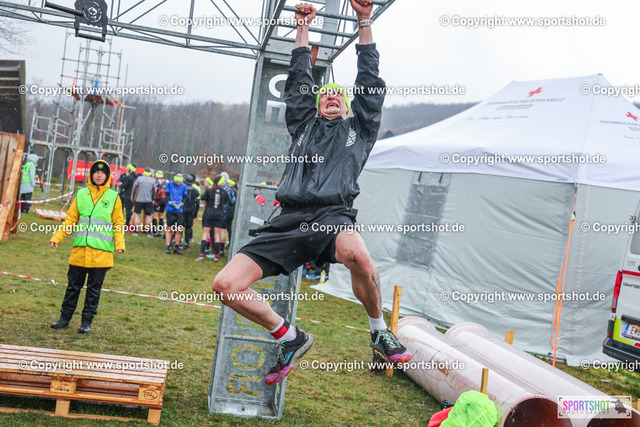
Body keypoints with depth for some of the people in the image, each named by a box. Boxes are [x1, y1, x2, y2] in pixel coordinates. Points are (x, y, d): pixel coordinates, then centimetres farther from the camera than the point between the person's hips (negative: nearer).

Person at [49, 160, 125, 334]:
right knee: (73, 285, 9)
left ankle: (87, 322, 15)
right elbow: (71, 219, 12)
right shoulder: (81, 194, 8)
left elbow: (119, 223, 5)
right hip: (80, 249, 2)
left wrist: (119, 244, -7)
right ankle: (65, 318, 23)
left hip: (101, 252, -2)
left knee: (94, 288, 5)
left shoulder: (113, 197, 3)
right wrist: (57, 237, 4)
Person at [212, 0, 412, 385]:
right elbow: (299, 80, 32)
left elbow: (370, 81, 23)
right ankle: (291, 338, 10)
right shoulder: (304, 126, 30)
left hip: (334, 215, -3)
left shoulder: (360, 128, 26)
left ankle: (380, 331, -11)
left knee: (357, 254, -40)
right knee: (226, 285, -12)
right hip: (291, 219, 3)